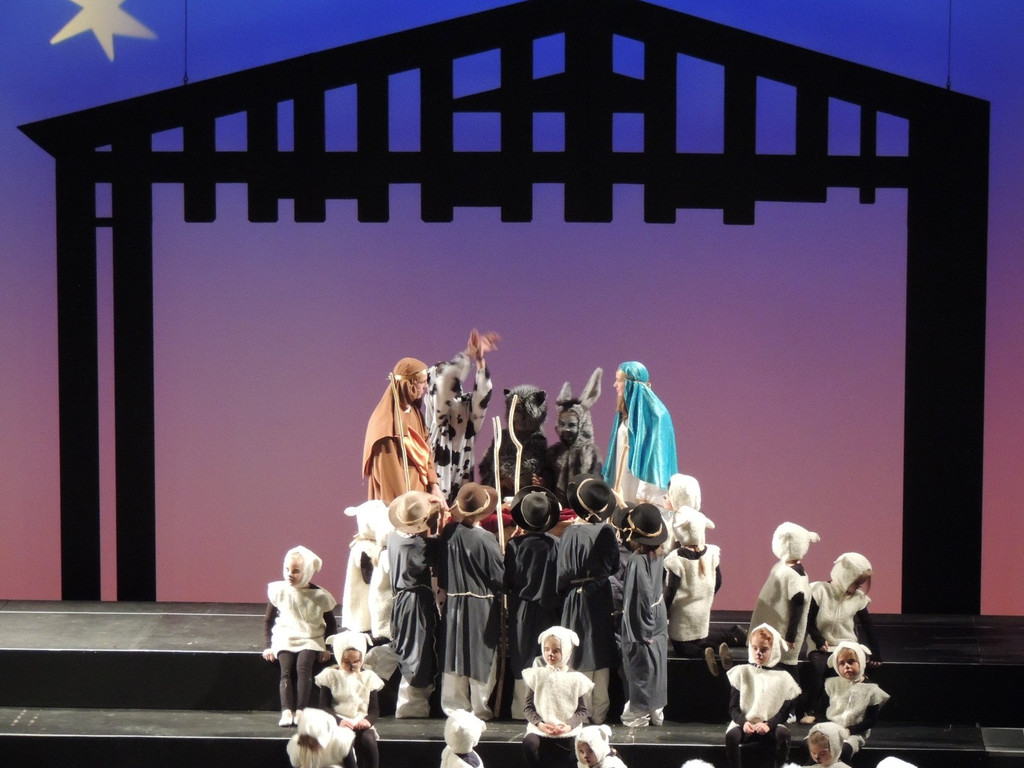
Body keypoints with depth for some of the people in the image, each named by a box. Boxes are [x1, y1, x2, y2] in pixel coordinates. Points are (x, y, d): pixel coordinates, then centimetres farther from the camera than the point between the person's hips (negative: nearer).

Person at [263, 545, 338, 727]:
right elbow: (268, 620, 12)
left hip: (310, 640, -1)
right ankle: (286, 710, -38)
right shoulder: (279, 591, 2)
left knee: (303, 667, -30)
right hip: (285, 639, 1)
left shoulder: (319, 596, -1)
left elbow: (331, 624, 11)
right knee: (286, 670, -26)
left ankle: (300, 711, -34)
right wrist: (268, 646, 3)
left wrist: (326, 648, -2)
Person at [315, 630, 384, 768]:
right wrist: (339, 721, -20)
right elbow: (324, 706, -1)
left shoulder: (368, 677, 11)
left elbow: (375, 709, 10)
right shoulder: (330, 675, 5)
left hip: (361, 723, 2)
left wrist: (368, 720, -14)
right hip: (339, 723, -2)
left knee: (368, 741, -32)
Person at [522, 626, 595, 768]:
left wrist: (569, 726, -16)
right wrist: (540, 724, -15)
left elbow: (582, 710, 4)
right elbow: (529, 707, 4)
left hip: (568, 731, 0)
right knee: (529, 744, -33)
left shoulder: (575, 678, 3)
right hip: (540, 730, 0)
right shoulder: (537, 675, 4)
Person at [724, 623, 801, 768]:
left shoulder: (782, 677, 7)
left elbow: (785, 711, 3)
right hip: (744, 723, 0)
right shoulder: (741, 672, 8)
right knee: (731, 735, -33)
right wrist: (743, 722, -16)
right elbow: (733, 708, 5)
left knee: (783, 734, -33)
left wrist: (768, 724, -16)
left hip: (771, 725, 0)